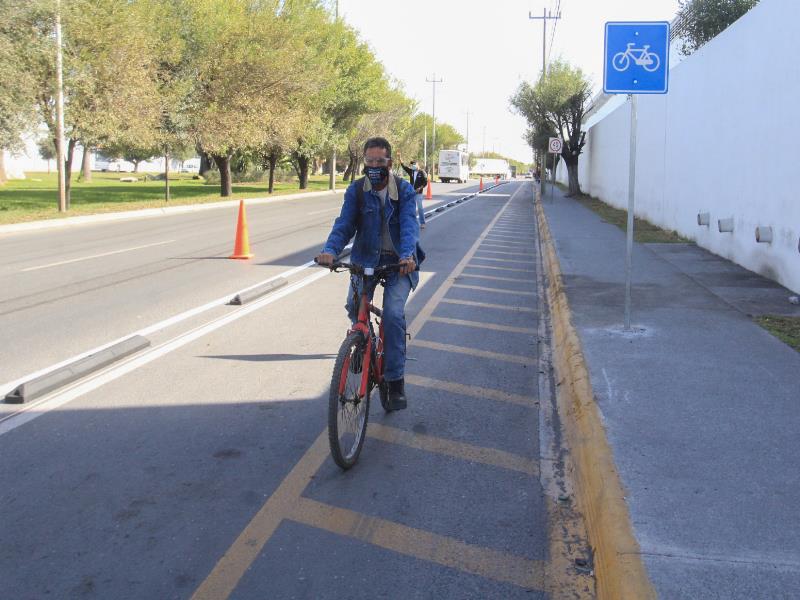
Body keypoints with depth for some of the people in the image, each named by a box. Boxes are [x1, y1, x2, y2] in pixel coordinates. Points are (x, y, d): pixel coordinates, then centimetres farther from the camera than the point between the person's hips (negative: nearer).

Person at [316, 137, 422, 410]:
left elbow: (408, 224, -19)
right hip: (365, 259, 2)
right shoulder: (356, 190, -3)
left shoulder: (404, 189, -6)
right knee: (355, 304, -23)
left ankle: (396, 380, -8)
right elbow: (344, 224, -11)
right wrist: (330, 249, -31)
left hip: (398, 261, -2)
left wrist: (407, 255, -38)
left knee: (393, 313, -20)